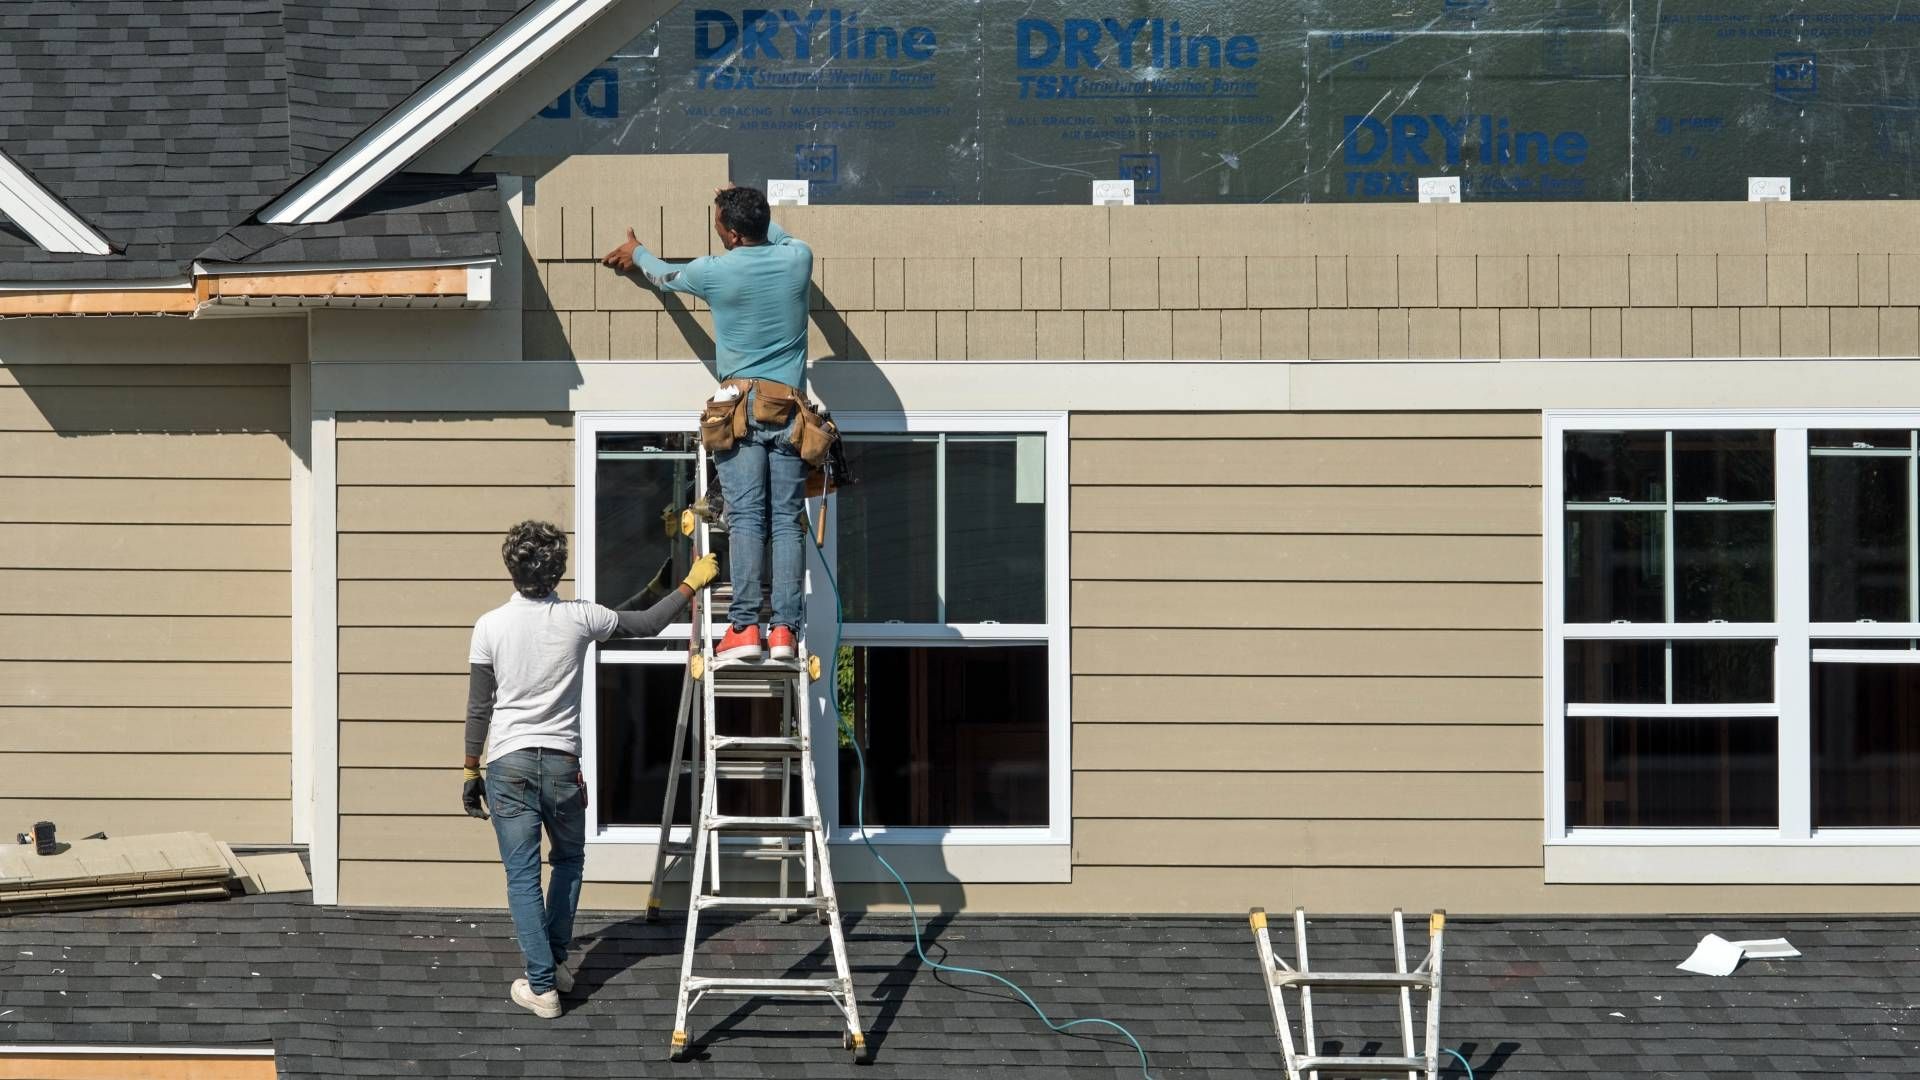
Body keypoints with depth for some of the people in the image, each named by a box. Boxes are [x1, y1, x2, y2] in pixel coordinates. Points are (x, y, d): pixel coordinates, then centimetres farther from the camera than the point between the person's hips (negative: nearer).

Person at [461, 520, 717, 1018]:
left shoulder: (490, 626, -6)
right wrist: (692, 584, 21)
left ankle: (542, 984, -4)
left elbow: (479, 708, -2)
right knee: (569, 859, 24)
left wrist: (470, 771, 8)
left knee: (523, 875, 0)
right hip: (561, 762, 1)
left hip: (508, 763, -1)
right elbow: (647, 624, 8)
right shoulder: (578, 618, -4)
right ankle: (556, 961, 25)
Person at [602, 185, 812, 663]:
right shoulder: (797, 259, 5)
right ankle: (785, 628, -6)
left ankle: (744, 627, -13)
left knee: (745, 518, -6)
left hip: (742, 406, -2)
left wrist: (636, 254, 43)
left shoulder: (715, 272, -3)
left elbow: (664, 276, 20)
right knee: (788, 520, 0)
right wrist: (748, 209, 49)